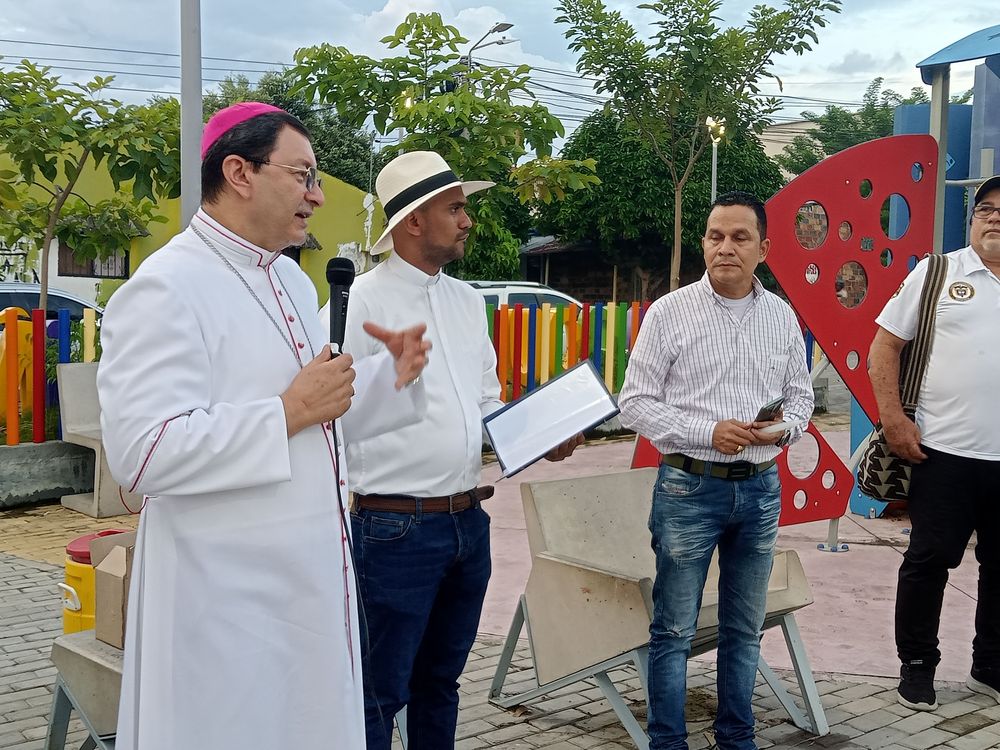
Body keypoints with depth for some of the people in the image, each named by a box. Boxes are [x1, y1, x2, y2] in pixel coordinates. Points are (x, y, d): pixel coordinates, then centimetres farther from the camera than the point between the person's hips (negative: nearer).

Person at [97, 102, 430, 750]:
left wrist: (392, 376, 4)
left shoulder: (292, 281, 13)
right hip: (229, 598, -8)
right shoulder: (166, 289, -16)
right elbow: (141, 453, -26)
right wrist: (289, 413, -22)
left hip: (314, 576, 9)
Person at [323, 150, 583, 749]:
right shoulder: (363, 302, -12)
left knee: (440, 681, 20)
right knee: (382, 693, 3)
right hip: (397, 529, -7)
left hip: (470, 521, 7)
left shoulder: (467, 300, 11)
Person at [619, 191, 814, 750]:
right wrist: (709, 432, -18)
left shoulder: (782, 316, 6)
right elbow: (636, 404, -6)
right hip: (689, 487, -3)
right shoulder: (669, 313, -5)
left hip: (761, 488, 4)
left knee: (745, 630, 14)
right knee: (674, 631, 3)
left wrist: (783, 428, -10)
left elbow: (801, 396, 13)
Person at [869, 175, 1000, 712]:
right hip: (946, 450, -3)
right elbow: (884, 345, 2)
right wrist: (892, 417, -8)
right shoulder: (937, 273, 2)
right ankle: (917, 667, 18)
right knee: (930, 560, 4)